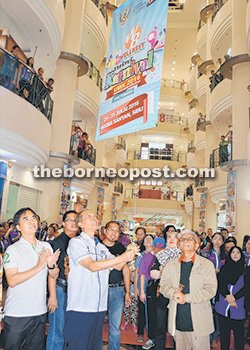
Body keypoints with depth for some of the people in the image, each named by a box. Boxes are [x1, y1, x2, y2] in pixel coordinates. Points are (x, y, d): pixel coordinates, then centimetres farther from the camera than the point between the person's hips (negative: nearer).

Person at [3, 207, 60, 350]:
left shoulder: (46, 246, 5)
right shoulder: (13, 249, -9)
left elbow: (54, 275, 7)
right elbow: (12, 281, -18)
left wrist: (51, 265, -15)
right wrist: (39, 267, -24)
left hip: (40, 312, 4)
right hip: (17, 314, -4)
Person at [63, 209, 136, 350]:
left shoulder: (102, 247, 15)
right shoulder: (76, 242, -5)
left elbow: (118, 266, 11)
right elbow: (92, 266, -17)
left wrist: (128, 254, -9)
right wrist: (122, 257, -20)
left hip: (99, 306, 6)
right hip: (80, 307, -6)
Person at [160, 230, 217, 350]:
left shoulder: (207, 264, -1)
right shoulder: (171, 264, 10)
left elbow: (210, 290, -10)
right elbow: (163, 285, 6)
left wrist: (186, 297, -16)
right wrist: (174, 293, -17)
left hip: (198, 321, -2)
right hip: (177, 320, 3)